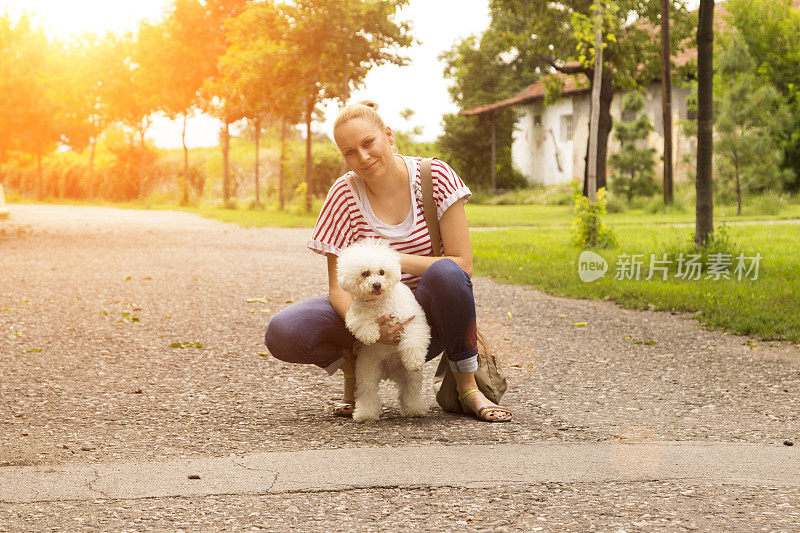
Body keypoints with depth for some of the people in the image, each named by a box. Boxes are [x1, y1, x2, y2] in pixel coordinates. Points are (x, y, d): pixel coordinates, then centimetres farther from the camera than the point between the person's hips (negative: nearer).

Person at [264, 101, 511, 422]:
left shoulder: (435, 177, -11)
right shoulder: (344, 195, -8)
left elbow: (462, 264, -13)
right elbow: (339, 288, -10)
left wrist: (397, 261, -24)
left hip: (427, 317, -1)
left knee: (445, 273, -38)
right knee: (282, 334, -26)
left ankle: (467, 387, -16)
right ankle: (352, 367, 7)